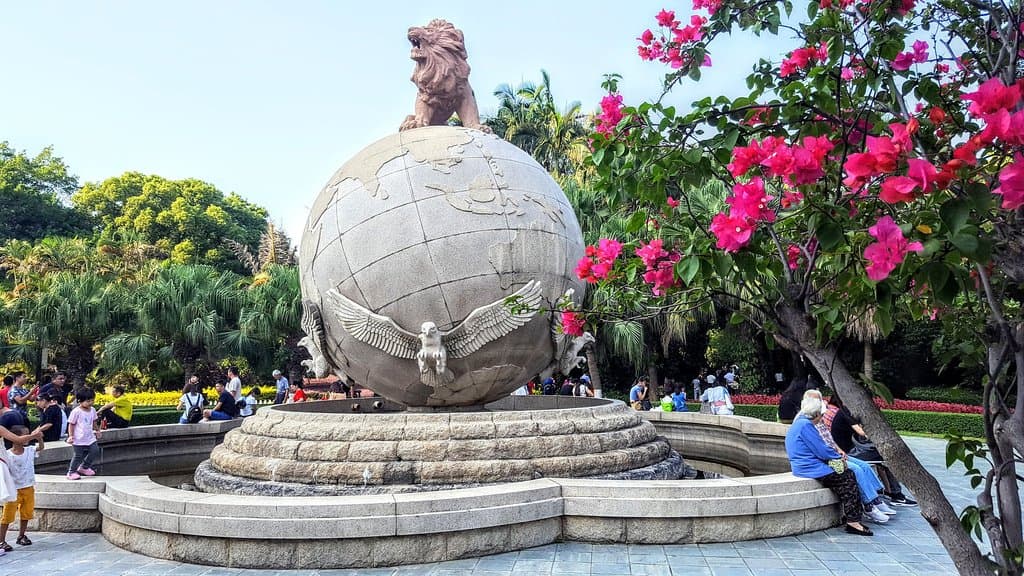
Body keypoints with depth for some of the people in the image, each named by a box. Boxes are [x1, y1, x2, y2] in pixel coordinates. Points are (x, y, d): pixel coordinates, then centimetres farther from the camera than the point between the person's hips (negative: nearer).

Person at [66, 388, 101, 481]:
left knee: (95, 451, 3)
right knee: (78, 456, 1)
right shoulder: (76, 411, -14)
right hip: (79, 439, -6)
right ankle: (71, 472, 18)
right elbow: (71, 424, -9)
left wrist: (97, 430, 22)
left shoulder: (92, 410, 4)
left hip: (90, 438, 6)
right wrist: (71, 436, -15)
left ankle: (84, 467, 23)